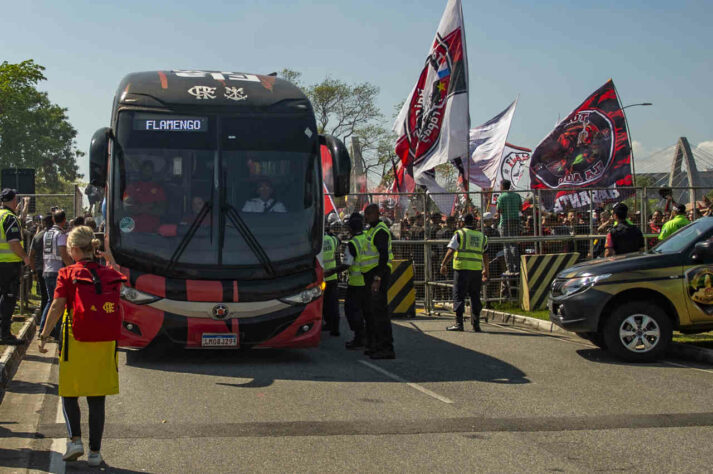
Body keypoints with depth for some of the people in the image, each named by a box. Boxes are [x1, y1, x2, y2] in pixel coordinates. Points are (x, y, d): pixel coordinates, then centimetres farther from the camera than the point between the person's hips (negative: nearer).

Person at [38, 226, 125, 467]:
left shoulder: (67, 274, -7)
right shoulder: (109, 273, 0)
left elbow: (57, 306, -11)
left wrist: (45, 334, -5)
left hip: (75, 340, -3)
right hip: (105, 341, 3)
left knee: (69, 394, 15)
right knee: (97, 399, 9)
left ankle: (75, 439, 1)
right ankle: (95, 452, 12)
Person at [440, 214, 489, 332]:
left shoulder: (460, 234, 0)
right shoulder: (481, 236, 12)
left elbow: (451, 251, -6)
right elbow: (485, 255, 16)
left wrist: (443, 265, 1)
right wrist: (486, 270, 25)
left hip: (462, 268, -4)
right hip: (477, 269, 4)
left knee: (459, 296, 0)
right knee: (475, 297, 10)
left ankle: (459, 323, -5)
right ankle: (476, 324, 9)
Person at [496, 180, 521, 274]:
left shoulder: (501, 197, -8)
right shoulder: (517, 195, 9)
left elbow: (499, 211, -11)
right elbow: (520, 207, 13)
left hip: (505, 221, -5)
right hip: (516, 220, 5)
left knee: (507, 246, -3)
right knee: (514, 245, 11)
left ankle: (510, 268, -7)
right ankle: (517, 267, 7)